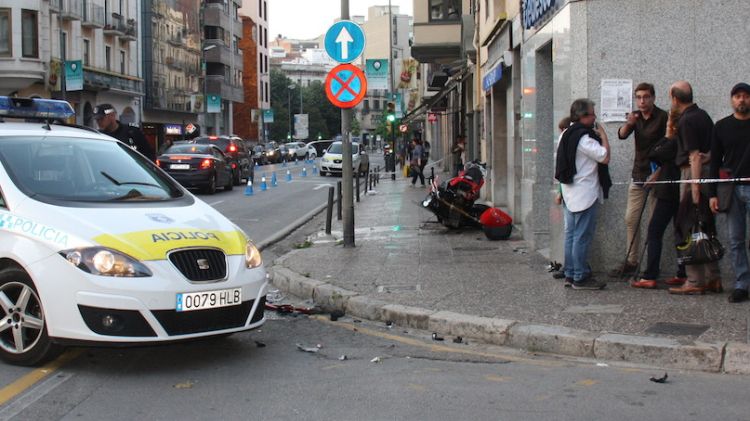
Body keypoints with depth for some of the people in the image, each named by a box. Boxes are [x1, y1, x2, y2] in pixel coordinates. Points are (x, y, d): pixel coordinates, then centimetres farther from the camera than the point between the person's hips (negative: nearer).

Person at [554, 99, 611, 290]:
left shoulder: (567, 135, 12)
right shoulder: (584, 137, -17)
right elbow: (605, 157, -21)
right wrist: (603, 135, -7)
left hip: (570, 192, 10)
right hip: (585, 193, -10)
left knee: (571, 234, 12)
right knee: (583, 236, -6)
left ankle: (570, 273, 17)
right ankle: (581, 277, -4)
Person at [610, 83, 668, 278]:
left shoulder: (662, 117, -7)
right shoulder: (636, 117, 9)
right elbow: (621, 135, -7)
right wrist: (628, 124, -28)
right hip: (638, 175, 6)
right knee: (631, 219, 7)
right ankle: (631, 262, 14)